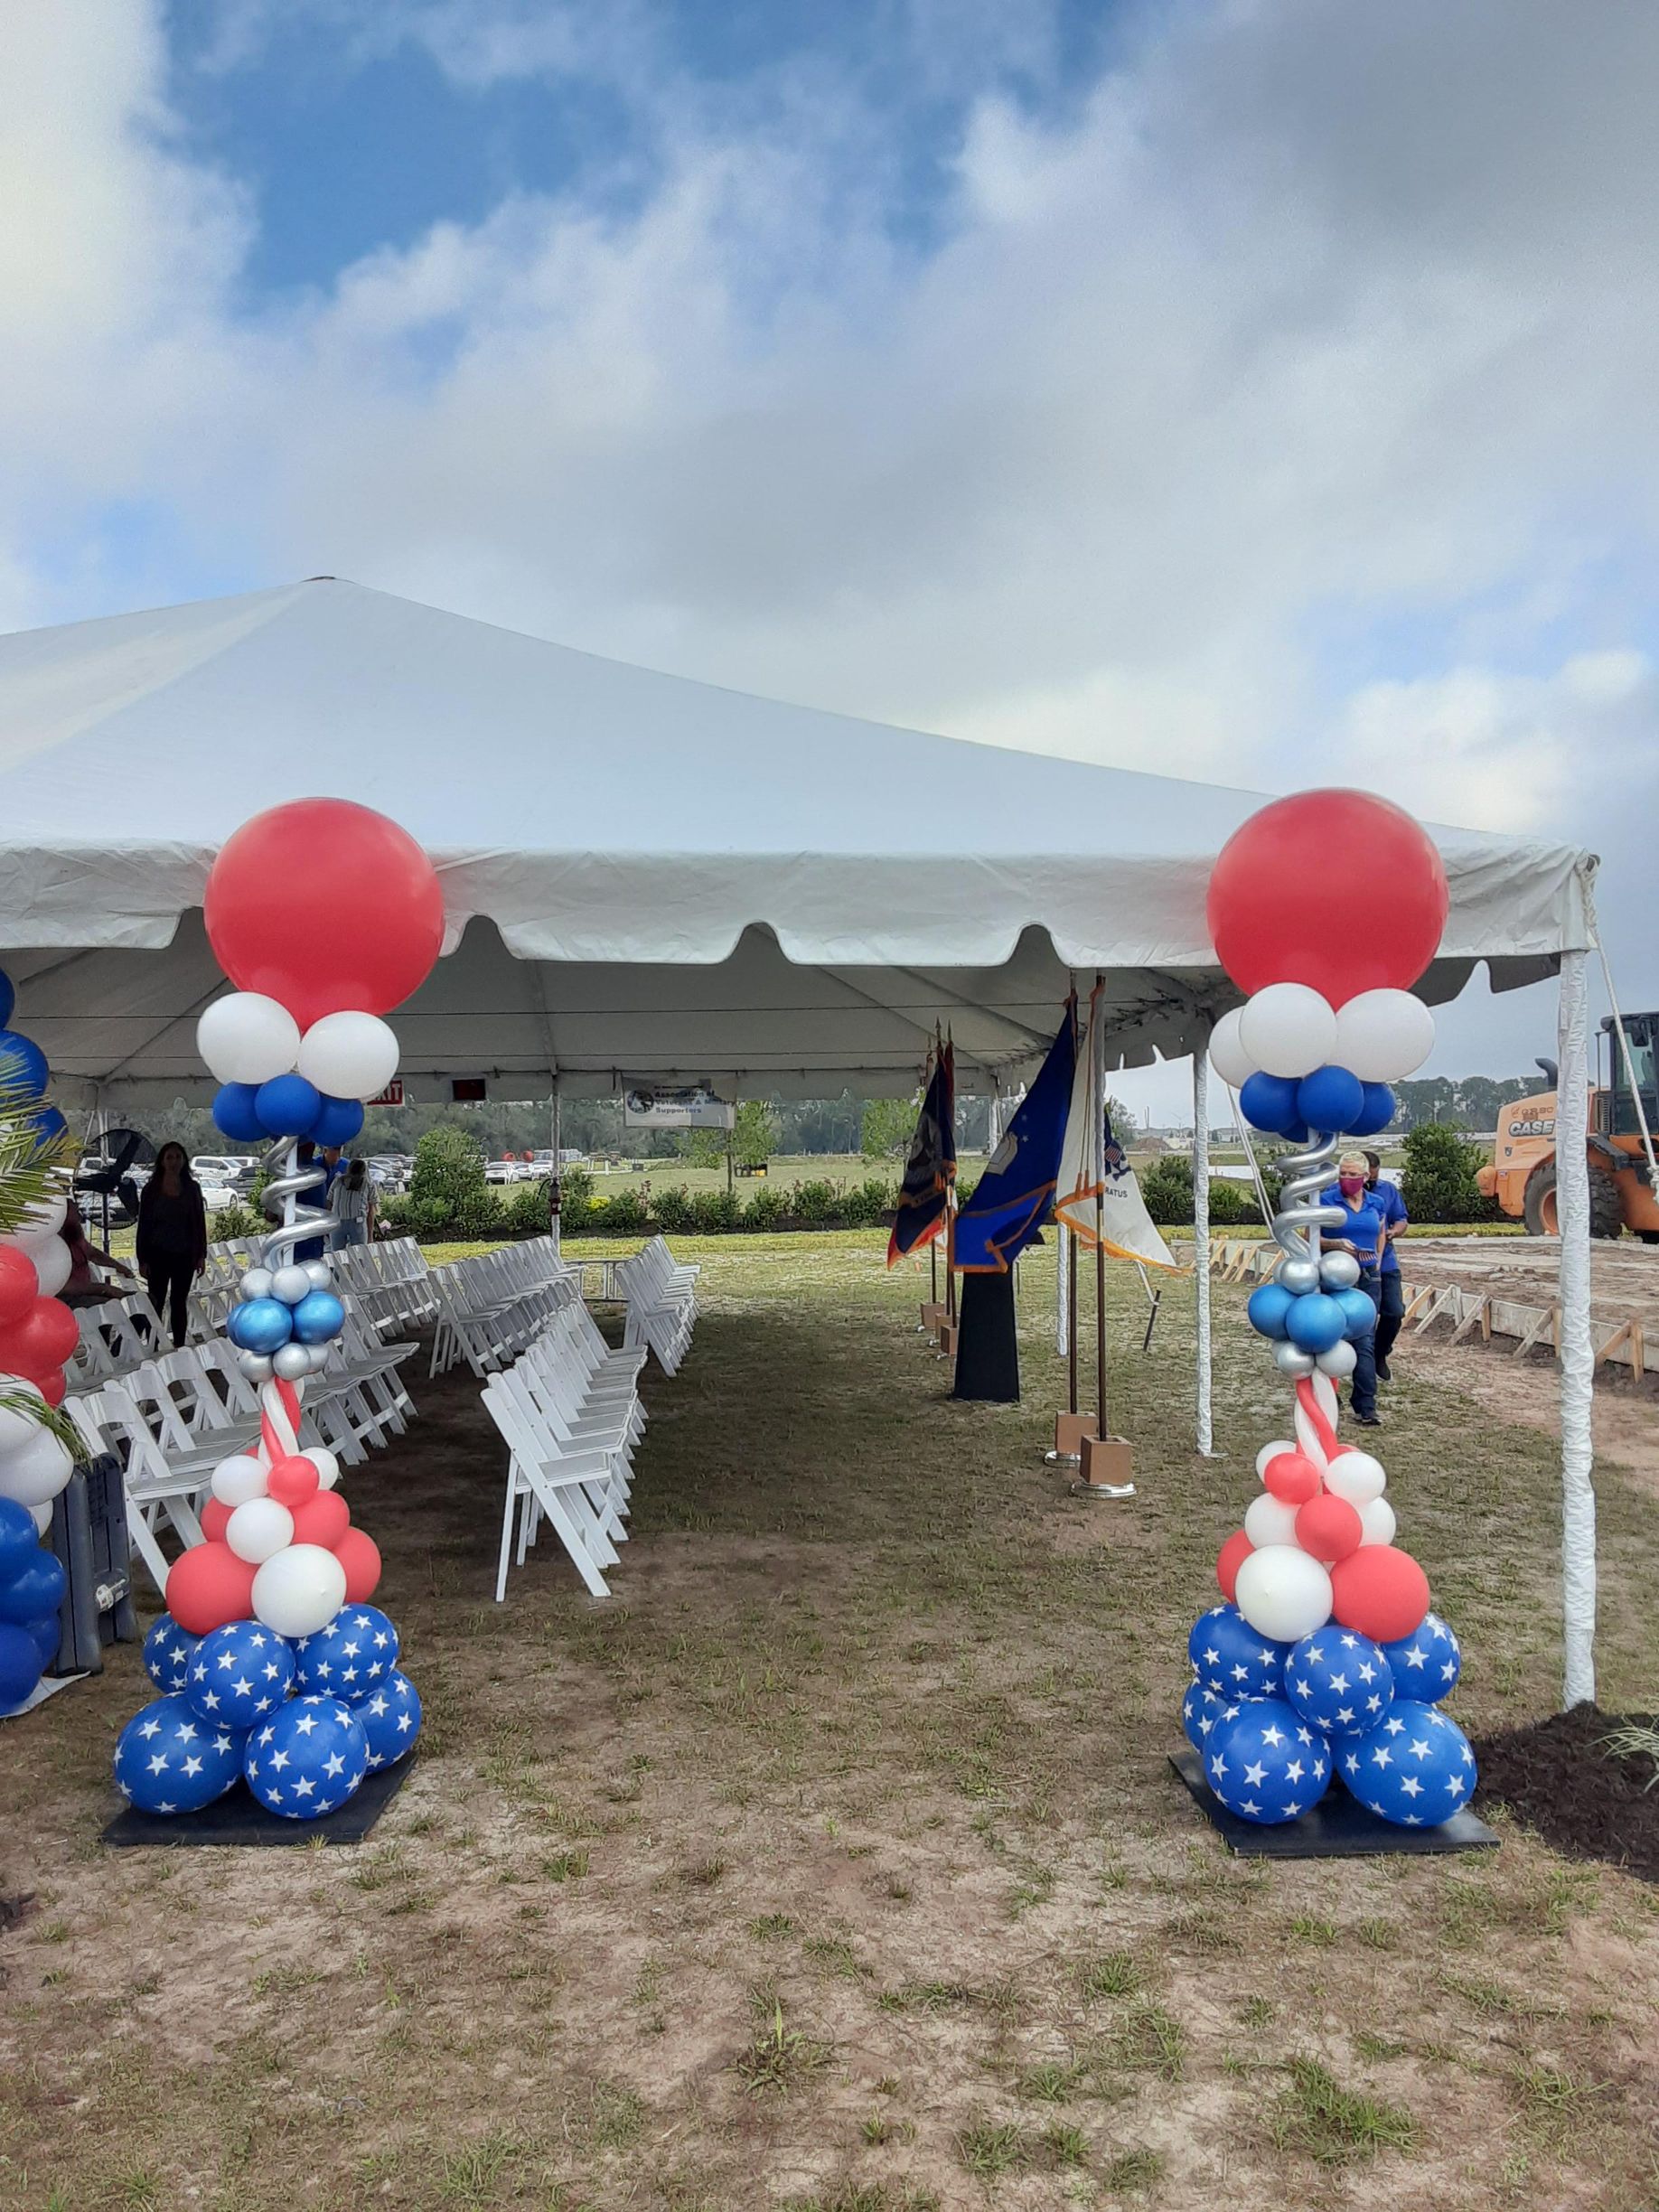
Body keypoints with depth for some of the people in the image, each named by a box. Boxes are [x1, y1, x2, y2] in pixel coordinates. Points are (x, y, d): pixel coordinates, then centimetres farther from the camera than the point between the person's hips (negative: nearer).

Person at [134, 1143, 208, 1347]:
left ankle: (179, 1348, 14)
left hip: (185, 1255, 2)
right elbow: (143, 1225, 0)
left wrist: (201, 1255, 3)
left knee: (180, 1303, 8)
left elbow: (200, 1222, 7)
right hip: (159, 1254, -2)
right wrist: (142, 1260, -4)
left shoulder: (192, 1188, 4)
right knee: (156, 1303, -1)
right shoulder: (151, 1190, 0)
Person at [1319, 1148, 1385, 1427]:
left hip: (1367, 1280, 2)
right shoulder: (1326, 1201, -4)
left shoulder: (1375, 1204, 9)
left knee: (1365, 1343, -4)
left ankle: (1366, 1409, -5)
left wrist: (1376, 1259, 11)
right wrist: (1335, 1244, -22)